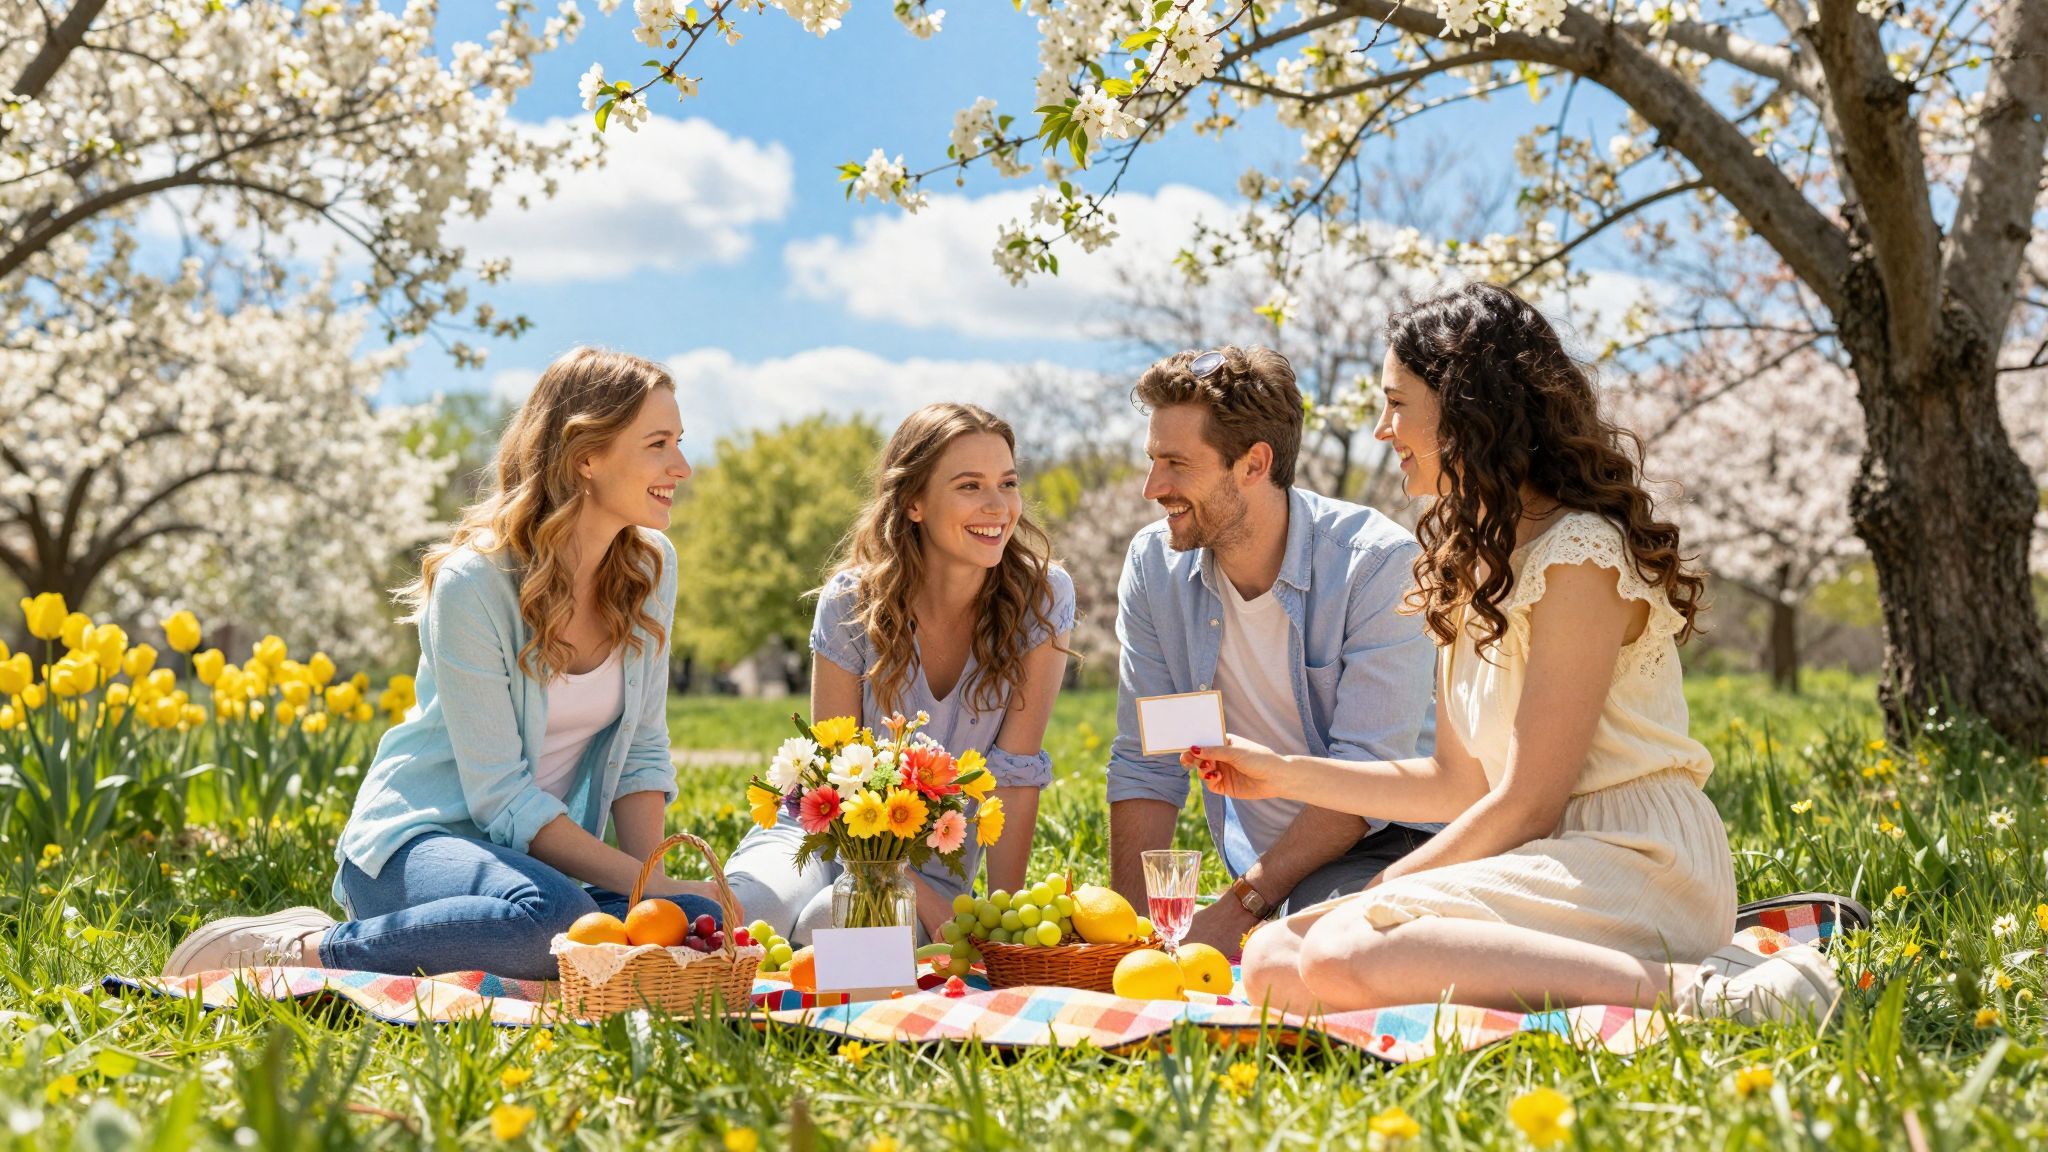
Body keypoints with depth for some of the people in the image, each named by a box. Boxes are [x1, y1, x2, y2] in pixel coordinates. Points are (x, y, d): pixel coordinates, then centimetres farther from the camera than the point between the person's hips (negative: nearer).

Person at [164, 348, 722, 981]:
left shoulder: (650, 566, 1)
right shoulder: (473, 584, -18)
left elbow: (643, 751, 7)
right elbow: (501, 798, -18)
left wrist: (654, 875, -9)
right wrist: (647, 883, -22)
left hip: (548, 850, 7)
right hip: (414, 838, -7)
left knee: (701, 926, -25)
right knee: (552, 916, -40)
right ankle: (303, 951, -16)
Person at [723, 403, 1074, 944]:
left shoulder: (1042, 598, -12)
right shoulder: (853, 602, -13)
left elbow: (1015, 774, -11)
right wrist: (938, 914, -21)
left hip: (933, 864, 0)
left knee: (841, 921, -34)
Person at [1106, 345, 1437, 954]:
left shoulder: (1379, 562, -16)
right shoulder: (1153, 565, -1)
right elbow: (1145, 765, 1)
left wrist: (1240, 906, -25)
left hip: (1382, 847, -4)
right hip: (1263, 869, 5)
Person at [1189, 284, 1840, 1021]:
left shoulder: (1579, 555, -11)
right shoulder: (1469, 562, 18)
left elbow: (1526, 804, -14)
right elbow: (1458, 785, 18)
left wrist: (1373, 898, -7)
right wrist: (1283, 774, 16)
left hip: (1635, 866, -10)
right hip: (1554, 863, 10)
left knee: (1345, 956, -30)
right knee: (1274, 963, -10)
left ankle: (1683, 989, -26)